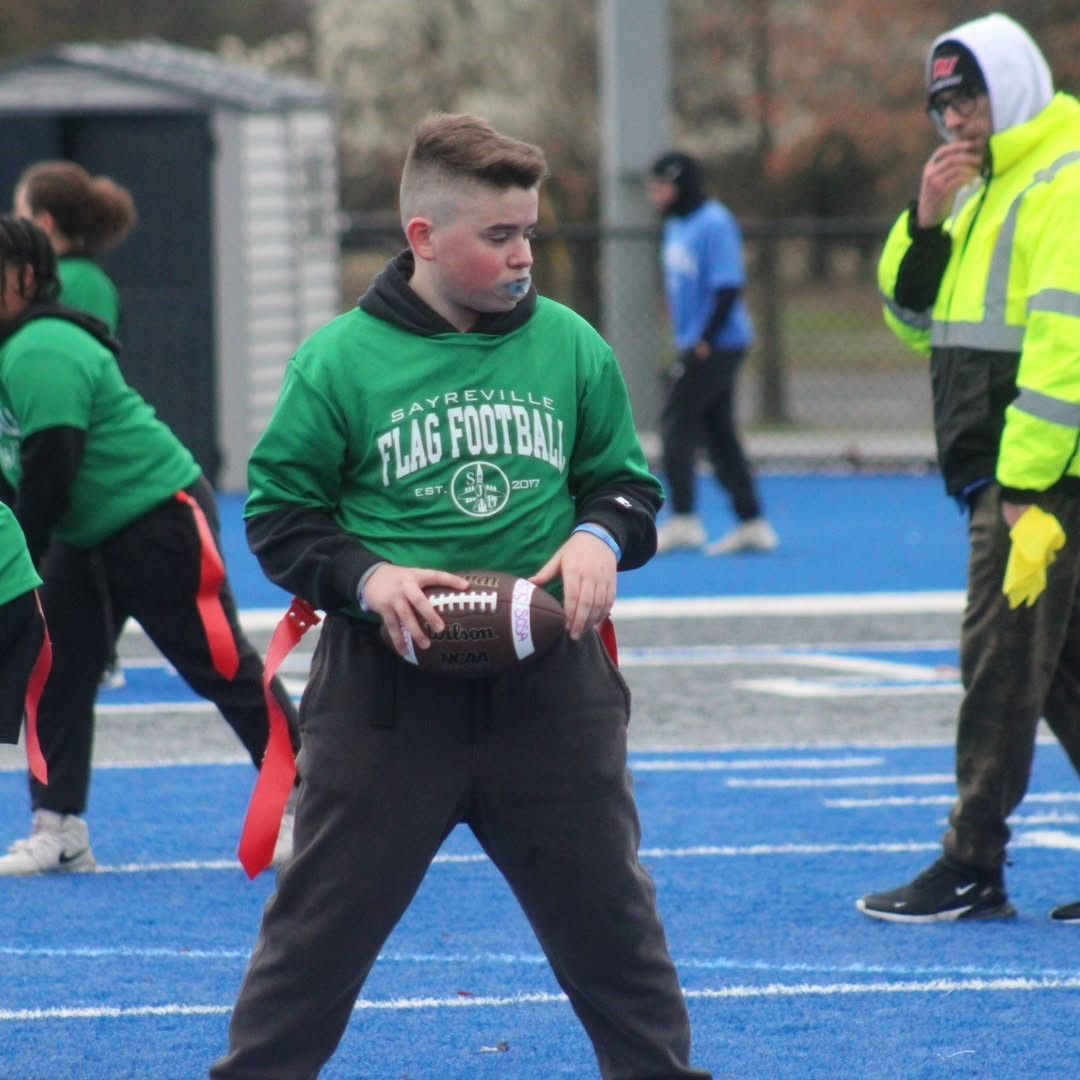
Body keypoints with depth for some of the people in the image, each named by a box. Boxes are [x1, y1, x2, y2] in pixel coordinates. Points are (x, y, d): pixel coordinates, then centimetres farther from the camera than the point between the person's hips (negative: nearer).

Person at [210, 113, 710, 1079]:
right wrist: (364, 578, -16)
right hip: (388, 691, -2)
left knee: (608, 913, 11)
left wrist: (601, 536, -8)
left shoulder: (569, 346, 2)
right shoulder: (340, 361, -5)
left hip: (550, 683, 2)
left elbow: (625, 482, 13)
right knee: (322, 924, 5)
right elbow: (278, 515, 1)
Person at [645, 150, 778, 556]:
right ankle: (752, 525, 12)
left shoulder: (714, 224, -15)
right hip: (695, 343, 9)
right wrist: (683, 337, 12)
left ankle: (682, 520, -7)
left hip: (718, 344, -9)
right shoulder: (676, 226, 13)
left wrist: (704, 340, -21)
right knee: (719, 434, 9)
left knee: (676, 423, -9)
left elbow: (728, 287, -19)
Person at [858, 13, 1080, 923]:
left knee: (1001, 660, -7)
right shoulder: (983, 190, 19)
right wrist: (926, 222, 2)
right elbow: (913, 319, 20)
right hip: (1000, 473, 10)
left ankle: (972, 871, -3)